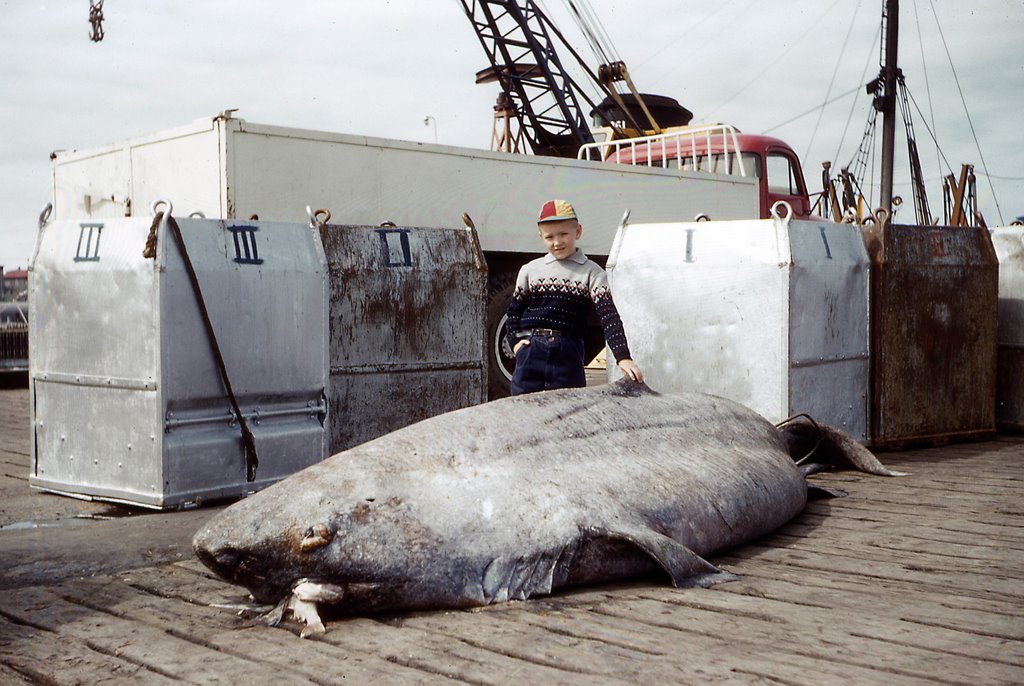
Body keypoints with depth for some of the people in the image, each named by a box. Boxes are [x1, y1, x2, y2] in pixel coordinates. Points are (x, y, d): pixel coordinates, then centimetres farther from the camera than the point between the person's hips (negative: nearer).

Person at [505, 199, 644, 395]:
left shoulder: (592, 273, -1)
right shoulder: (530, 270, 8)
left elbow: (609, 315, -11)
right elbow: (514, 309, 18)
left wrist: (623, 357, -22)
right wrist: (515, 341, 2)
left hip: (568, 356, -2)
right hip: (530, 353, 2)